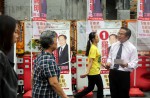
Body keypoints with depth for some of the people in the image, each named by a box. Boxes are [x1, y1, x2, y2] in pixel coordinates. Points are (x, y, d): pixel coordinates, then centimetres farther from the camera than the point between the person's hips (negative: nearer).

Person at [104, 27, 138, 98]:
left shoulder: (132, 48, -7)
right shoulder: (113, 45, 7)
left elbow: (134, 63, -9)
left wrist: (126, 64, -29)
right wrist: (108, 62, -6)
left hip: (124, 75, -4)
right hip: (112, 73, 4)